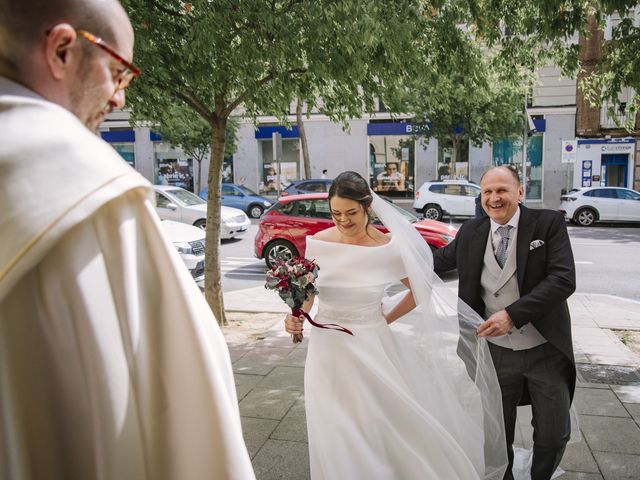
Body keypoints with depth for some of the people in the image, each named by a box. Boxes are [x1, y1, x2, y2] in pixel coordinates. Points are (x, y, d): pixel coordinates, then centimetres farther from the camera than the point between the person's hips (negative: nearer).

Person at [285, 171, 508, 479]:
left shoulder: (388, 248, -13)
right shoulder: (317, 243, -7)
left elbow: (421, 291, 1)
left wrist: (385, 321, 2)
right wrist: (296, 316, -14)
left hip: (371, 349, -2)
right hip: (328, 350, 2)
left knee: (384, 433, 11)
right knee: (335, 439, 16)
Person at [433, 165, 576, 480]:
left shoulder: (549, 223, -9)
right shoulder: (470, 232, -1)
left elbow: (564, 280, -19)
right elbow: (441, 259, 15)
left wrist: (512, 314, -26)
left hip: (546, 350, -1)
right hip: (496, 351, 2)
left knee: (554, 434, 13)